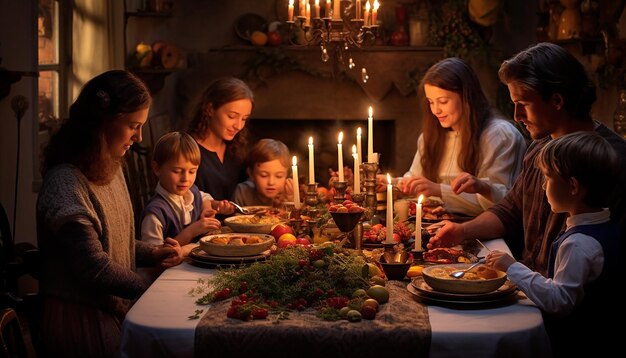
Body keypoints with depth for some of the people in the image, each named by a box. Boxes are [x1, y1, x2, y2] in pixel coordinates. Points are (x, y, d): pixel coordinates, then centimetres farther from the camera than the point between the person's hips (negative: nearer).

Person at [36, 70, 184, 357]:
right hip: (82, 319, -8)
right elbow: (94, 267, -22)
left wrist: (152, 253, 2)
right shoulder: (66, 183, -22)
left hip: (115, 309, 8)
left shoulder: (109, 169, 9)